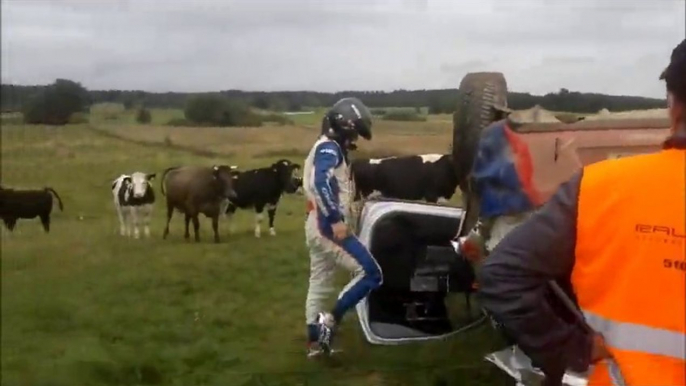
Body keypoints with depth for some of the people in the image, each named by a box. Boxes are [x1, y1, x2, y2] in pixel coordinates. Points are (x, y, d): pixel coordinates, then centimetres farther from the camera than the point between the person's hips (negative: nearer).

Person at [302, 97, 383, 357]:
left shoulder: (328, 148, 20)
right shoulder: (329, 148, -13)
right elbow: (321, 183, -28)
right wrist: (336, 220, -30)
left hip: (319, 226, 11)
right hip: (328, 226, -11)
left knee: (319, 284, 15)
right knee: (370, 274, -11)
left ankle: (315, 342, 23)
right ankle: (330, 320, -7)